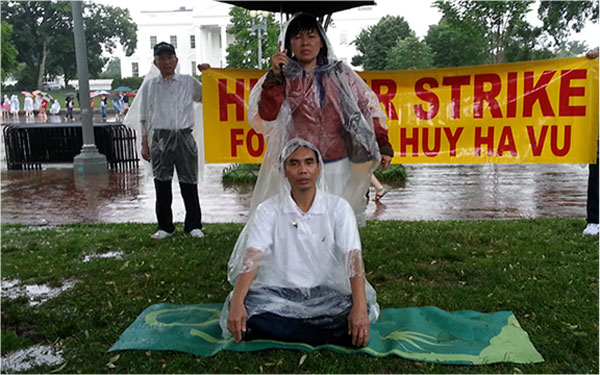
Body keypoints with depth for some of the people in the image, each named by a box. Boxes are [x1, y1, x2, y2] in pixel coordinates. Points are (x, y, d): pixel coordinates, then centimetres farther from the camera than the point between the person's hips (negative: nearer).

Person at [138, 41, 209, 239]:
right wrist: (144, 144, 6)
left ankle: (193, 225, 16)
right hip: (160, 138, 0)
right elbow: (145, 117, 10)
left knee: (189, 182, 3)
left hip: (184, 137, 0)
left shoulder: (188, 82, 10)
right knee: (162, 183, 4)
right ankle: (164, 226, 17)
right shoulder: (149, 86, 10)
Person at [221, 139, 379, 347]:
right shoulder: (269, 210, 0)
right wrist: (237, 303, -28)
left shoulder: (338, 207, -2)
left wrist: (360, 306, -28)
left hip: (326, 294, 0)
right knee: (246, 307, -29)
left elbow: (352, 257, -12)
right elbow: (252, 257, -12)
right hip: (280, 294, 0)